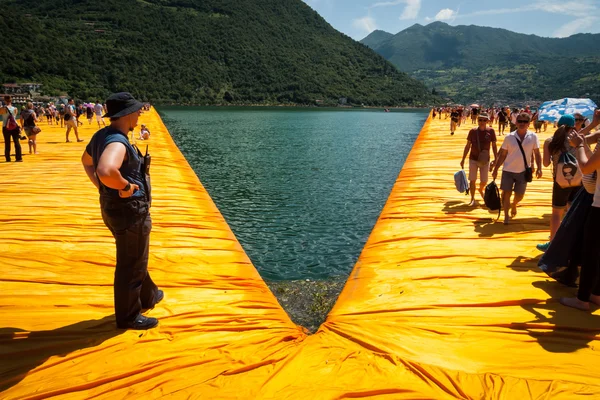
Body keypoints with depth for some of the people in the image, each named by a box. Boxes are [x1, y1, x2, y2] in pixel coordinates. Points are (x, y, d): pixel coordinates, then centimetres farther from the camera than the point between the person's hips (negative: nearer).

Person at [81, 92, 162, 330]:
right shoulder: (117, 142, -25)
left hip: (113, 206, 10)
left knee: (135, 258, 26)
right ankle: (129, 317, 20)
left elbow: (86, 161, 23)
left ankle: (148, 296, 46)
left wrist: (101, 187, 17)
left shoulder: (102, 135, 7)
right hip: (129, 210, -10)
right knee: (131, 264, 5)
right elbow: (106, 171, -44)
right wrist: (126, 185, -26)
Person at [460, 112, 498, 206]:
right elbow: (468, 146, 4)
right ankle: (472, 199, 14)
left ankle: (480, 190, 41)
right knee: (472, 180, 0)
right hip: (473, 159, 0)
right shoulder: (473, 131, -4)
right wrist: (463, 159, 4)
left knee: (484, 181, 6)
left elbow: (494, 146, 2)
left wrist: (496, 159, 0)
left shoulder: (490, 131, -4)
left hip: (485, 160, 0)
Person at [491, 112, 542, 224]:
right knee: (506, 193, -3)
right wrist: (495, 169, 0)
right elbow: (503, 154, 2)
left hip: (523, 171, 1)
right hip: (508, 170, -1)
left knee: (519, 195, 11)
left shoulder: (533, 137, -3)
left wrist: (539, 168, -8)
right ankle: (506, 216, 11)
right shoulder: (509, 137, -4)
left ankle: (514, 205, 44)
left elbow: (537, 153, 1)